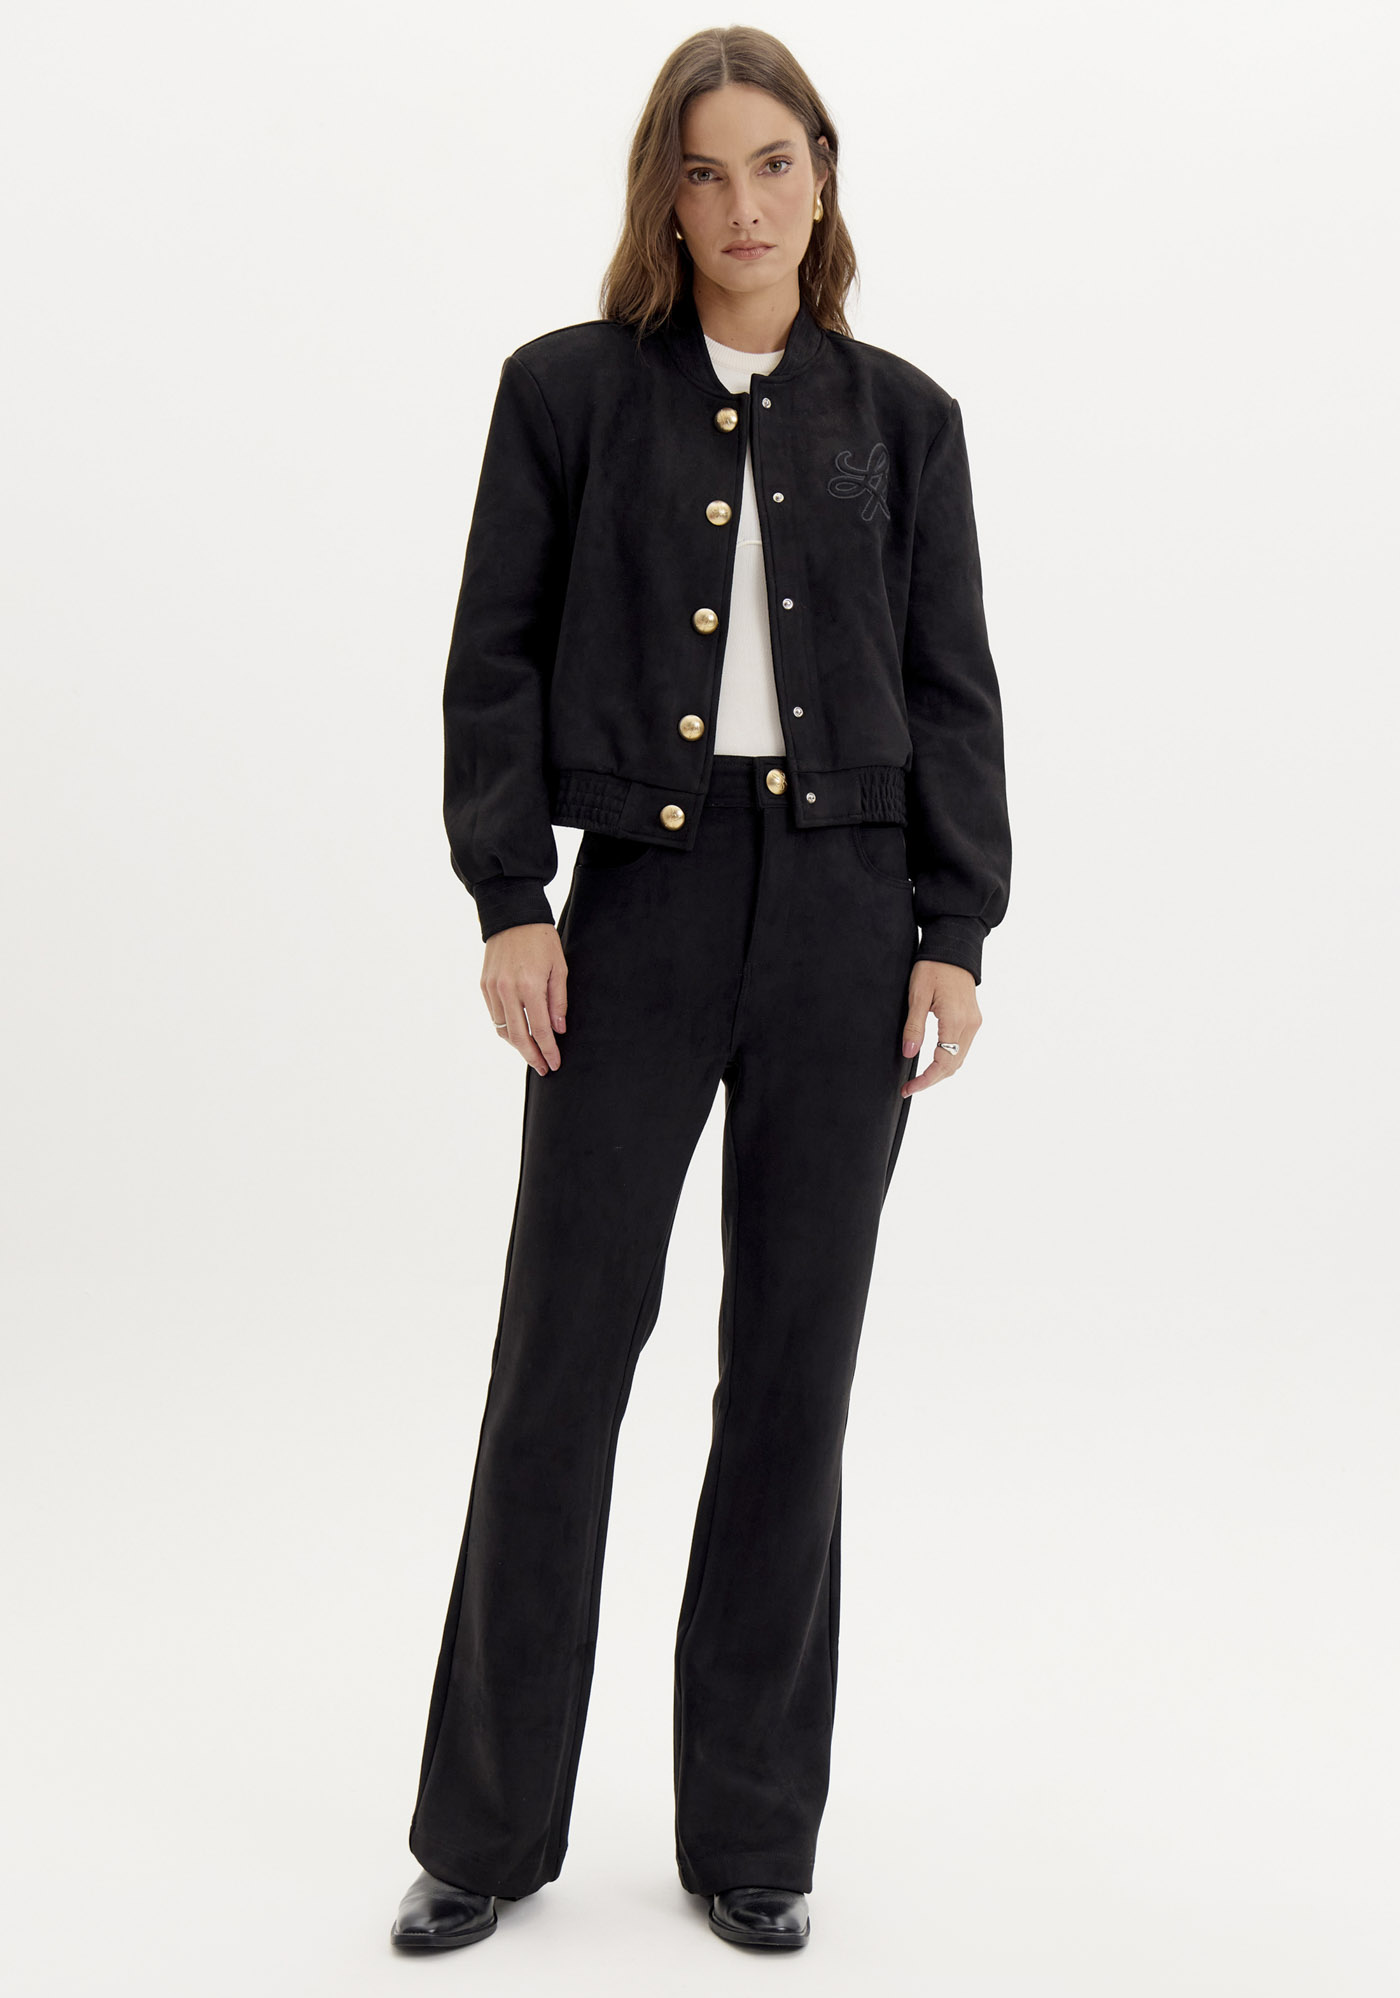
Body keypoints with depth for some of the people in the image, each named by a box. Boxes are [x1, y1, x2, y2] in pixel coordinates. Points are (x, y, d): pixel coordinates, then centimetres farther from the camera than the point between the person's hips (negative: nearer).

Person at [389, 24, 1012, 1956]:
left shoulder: (900, 415, 9)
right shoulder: (568, 389, 6)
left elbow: (951, 690, 7)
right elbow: (495, 659, 2)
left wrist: (955, 933, -1)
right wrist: (508, 899, -7)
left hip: (847, 915, 1)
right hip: (640, 904, -1)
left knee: (795, 1368, 7)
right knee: (560, 1356, 1)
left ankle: (752, 1830, 20)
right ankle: (488, 1826, 16)